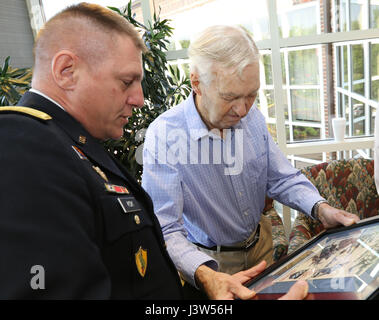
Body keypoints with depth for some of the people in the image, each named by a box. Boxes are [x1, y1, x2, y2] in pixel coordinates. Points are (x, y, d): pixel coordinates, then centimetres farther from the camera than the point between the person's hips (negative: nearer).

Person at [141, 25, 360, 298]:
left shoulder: (253, 118, -11)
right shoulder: (164, 135, -28)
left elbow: (281, 179, -2)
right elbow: (165, 229, -31)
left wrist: (320, 208, -19)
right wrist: (206, 275, -47)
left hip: (260, 245, 6)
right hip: (209, 259, -5)